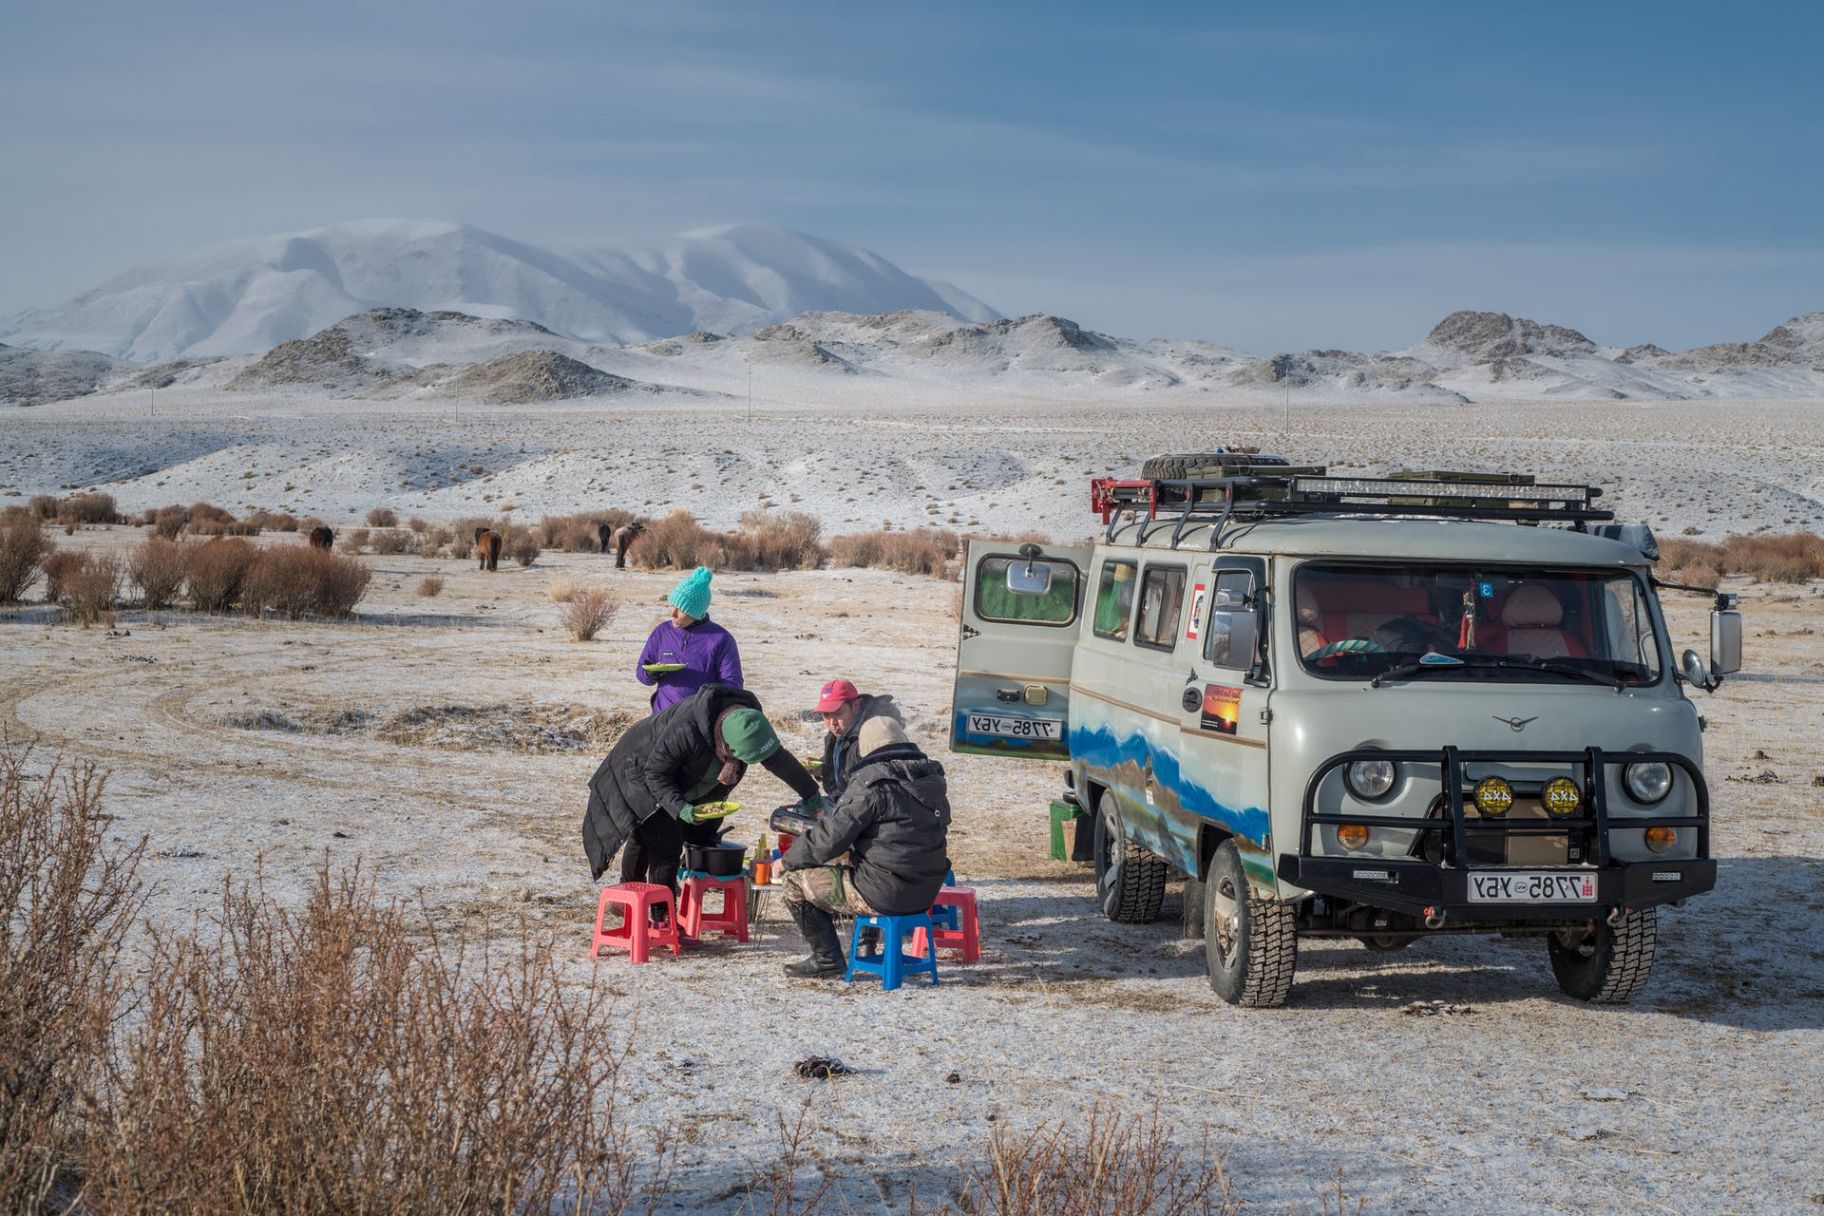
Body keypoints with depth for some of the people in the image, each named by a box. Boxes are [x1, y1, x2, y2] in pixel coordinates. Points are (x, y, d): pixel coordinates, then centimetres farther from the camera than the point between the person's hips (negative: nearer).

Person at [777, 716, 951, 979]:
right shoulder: (933, 779, 7)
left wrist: (787, 860, 2)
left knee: (795, 881, 6)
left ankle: (827, 959, 8)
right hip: (926, 894, 8)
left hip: (884, 896, -8)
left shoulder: (870, 783, -16)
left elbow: (828, 838, -15)